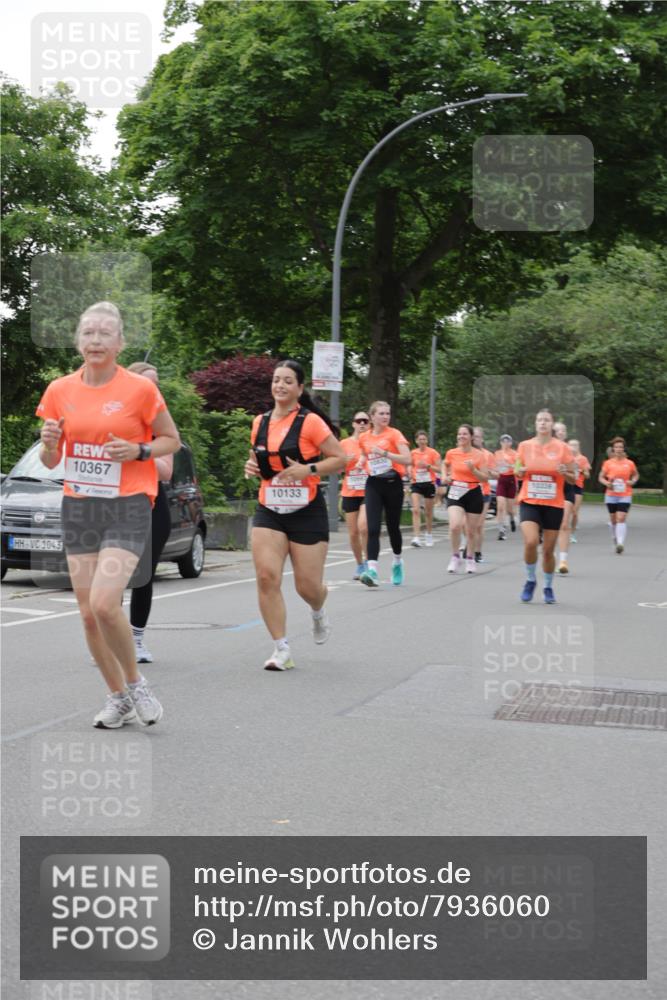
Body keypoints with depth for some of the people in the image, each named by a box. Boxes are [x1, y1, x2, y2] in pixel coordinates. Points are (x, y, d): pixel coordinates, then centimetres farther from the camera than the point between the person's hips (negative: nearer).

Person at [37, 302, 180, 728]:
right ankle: (119, 698, 23)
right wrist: (49, 442, -12)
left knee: (104, 603, -19)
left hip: (128, 507, -4)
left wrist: (138, 450, -14)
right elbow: (50, 461, 10)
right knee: (88, 613, 5)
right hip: (79, 506, 5)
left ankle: (135, 684, 5)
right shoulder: (60, 390, 4)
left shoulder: (140, 388, -7)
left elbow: (172, 440, 4)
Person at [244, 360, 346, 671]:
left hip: (307, 512, -4)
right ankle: (281, 649, -2)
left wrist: (308, 470, -21)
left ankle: (318, 613, 40)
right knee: (266, 576, -13)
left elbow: (340, 458, -8)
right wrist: (253, 466, 1)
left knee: (308, 586, 1)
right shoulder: (260, 422, 6)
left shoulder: (310, 422, -9)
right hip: (269, 511, 4)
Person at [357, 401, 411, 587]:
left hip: (392, 483, -2)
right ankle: (372, 571, -21)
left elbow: (407, 459, -16)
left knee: (392, 527, 9)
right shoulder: (364, 438, 7)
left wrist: (385, 453, -23)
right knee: (373, 528, -12)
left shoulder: (394, 434, -5)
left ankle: (397, 562, 36)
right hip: (373, 484, 2)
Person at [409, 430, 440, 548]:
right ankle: (416, 537, -21)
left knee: (428, 512, 9)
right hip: (416, 484, 1)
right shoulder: (413, 453, 6)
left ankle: (429, 535, 29)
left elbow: (439, 469, -4)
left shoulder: (432, 452, -2)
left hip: (429, 484, -1)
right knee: (416, 510, -14)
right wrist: (410, 473, -2)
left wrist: (428, 465, -19)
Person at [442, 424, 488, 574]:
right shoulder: (452, 453, -1)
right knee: (455, 526, -20)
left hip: (474, 494, 0)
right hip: (455, 493, 0)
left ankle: (470, 559, 30)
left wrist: (473, 469, -22)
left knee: (470, 530, 9)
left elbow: (484, 478, -6)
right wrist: (445, 476, 5)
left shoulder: (478, 455, -6)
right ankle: (455, 557, -1)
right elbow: (445, 464, 23)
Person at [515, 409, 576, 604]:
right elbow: (517, 472, 14)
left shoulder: (562, 447, -2)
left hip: (554, 505, 0)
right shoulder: (525, 446, 2)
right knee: (530, 542, -20)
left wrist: (564, 473, -17)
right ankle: (530, 580, 5)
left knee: (548, 550, 4)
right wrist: (521, 471, -8)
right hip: (529, 502, 0)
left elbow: (573, 478, 4)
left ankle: (548, 587, 27)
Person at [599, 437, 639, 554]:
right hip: (611, 496, 2)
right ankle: (616, 542, 28)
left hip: (625, 496, -2)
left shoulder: (630, 463, 1)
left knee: (621, 518, -15)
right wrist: (606, 483, -12)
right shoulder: (608, 463, 1)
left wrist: (633, 481, -3)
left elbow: (636, 474, 17)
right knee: (613, 520, 9)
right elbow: (601, 477, 8)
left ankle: (621, 543, -21)